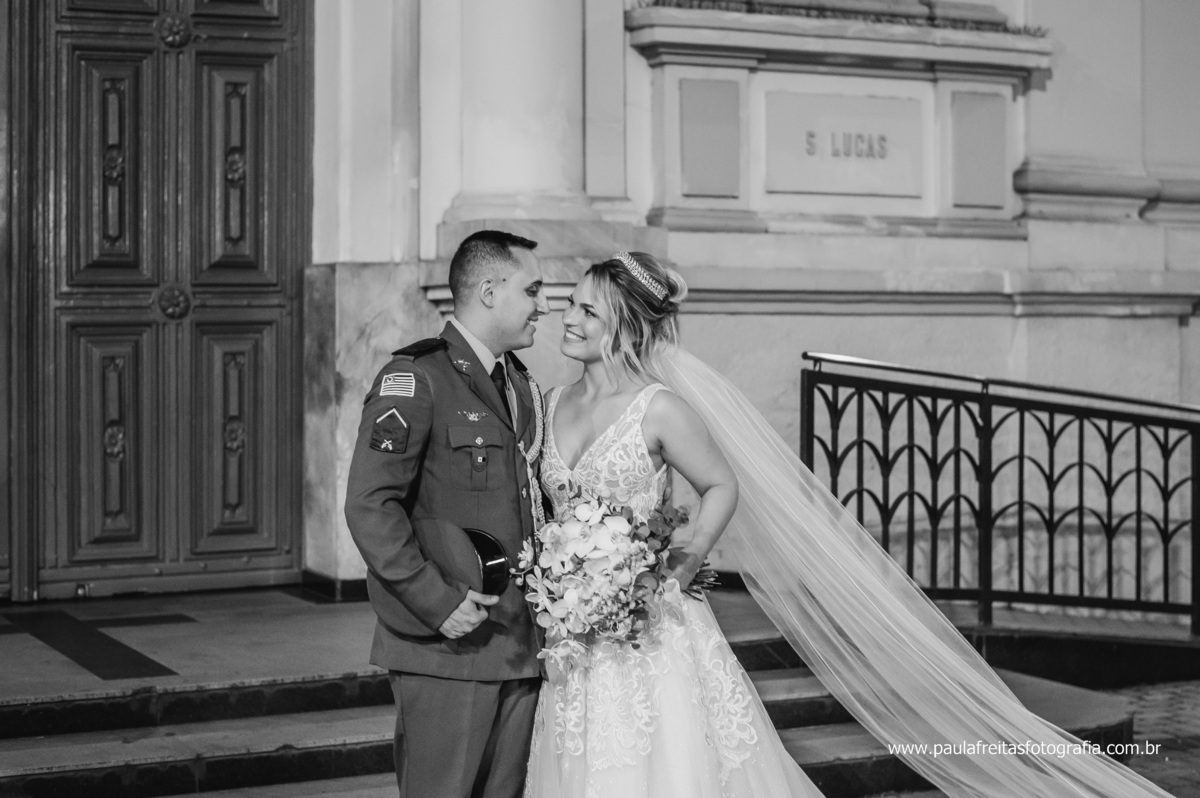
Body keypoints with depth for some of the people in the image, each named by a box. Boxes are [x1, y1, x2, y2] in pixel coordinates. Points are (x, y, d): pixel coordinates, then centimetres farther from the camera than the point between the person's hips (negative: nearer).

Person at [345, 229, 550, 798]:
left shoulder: (522, 385, 16)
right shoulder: (417, 378, -9)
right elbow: (369, 506, -16)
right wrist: (437, 602, -19)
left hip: (520, 645, 7)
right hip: (447, 647, -7)